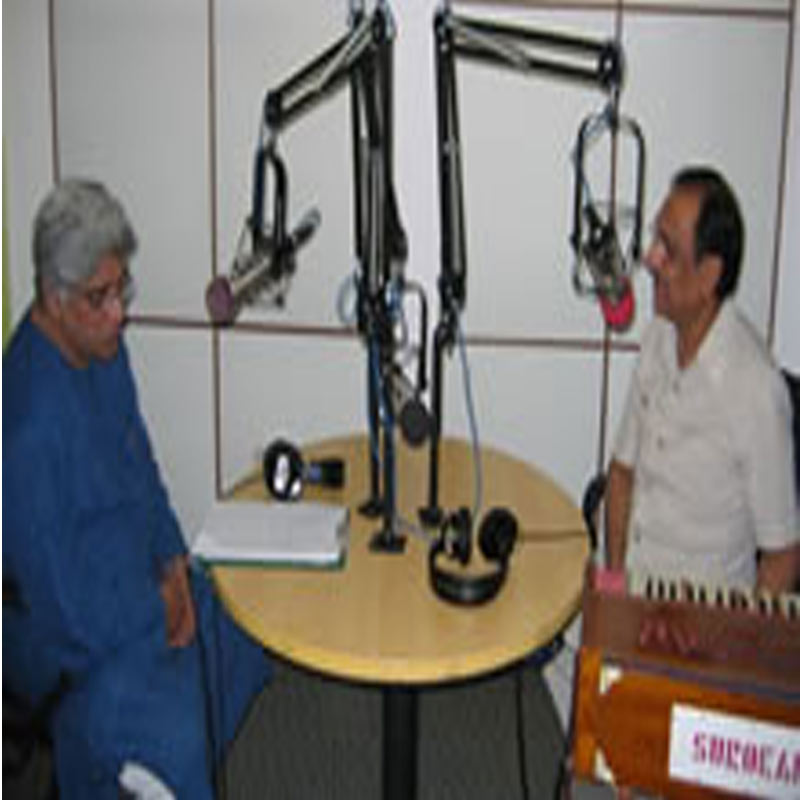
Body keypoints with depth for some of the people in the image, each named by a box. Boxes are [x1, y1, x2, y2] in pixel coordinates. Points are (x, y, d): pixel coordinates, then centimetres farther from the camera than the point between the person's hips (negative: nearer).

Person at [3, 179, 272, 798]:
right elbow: (57, 591, -25)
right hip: (76, 636, -9)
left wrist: (174, 565, 1)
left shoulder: (103, 345, -4)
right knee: (170, 730, -23)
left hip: (136, 577, 9)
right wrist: (155, 611, -11)